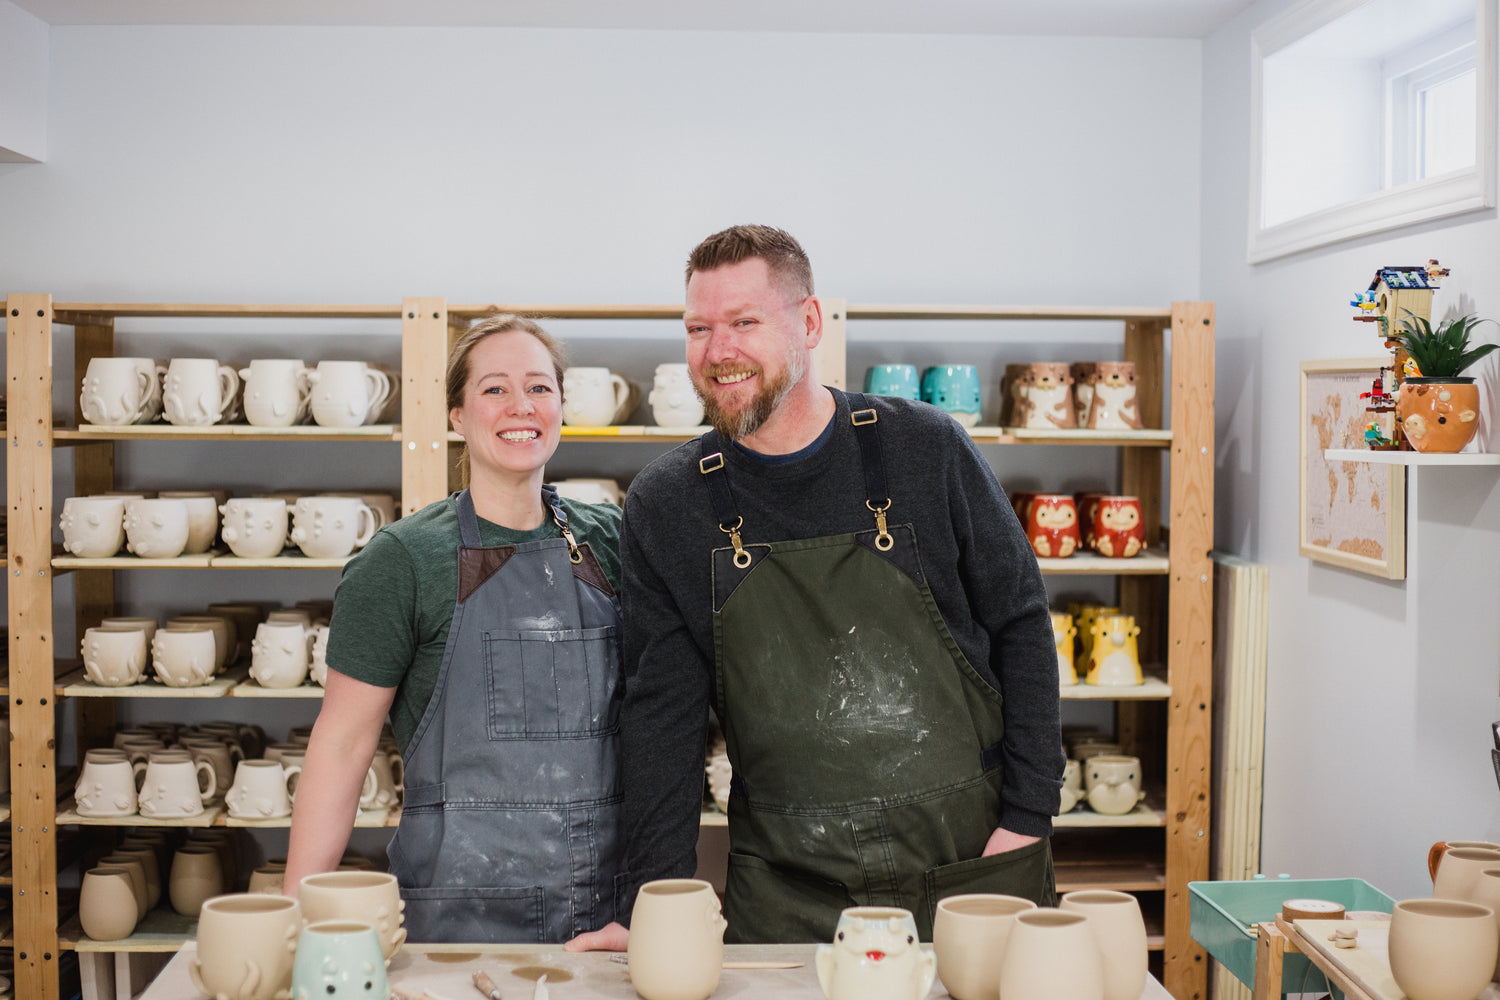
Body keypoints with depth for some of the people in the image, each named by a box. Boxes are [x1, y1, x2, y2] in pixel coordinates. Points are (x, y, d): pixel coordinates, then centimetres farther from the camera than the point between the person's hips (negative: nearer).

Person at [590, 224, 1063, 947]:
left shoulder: (925, 450, -3)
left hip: (972, 866, 0)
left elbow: (1020, 627, 2)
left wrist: (1028, 818, -4)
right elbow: (661, 712, 0)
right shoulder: (663, 506, -1)